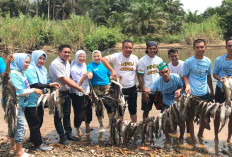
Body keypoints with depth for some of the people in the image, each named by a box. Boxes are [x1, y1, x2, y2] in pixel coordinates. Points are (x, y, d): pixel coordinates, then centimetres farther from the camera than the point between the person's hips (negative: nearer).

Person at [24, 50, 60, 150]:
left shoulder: (43, 69, 8)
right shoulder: (30, 69, -17)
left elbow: (45, 83, 10)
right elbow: (34, 85, -25)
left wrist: (53, 86, -8)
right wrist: (50, 85, -31)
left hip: (39, 100, 8)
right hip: (31, 101, -8)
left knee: (39, 121, 18)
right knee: (35, 122, 3)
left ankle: (33, 138, 38)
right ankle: (39, 144, 14)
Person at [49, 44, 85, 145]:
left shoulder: (67, 63, 9)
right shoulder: (55, 64, -19)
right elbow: (64, 80, -21)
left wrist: (78, 86, 1)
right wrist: (78, 88, -15)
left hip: (66, 92, 8)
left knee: (67, 114, 18)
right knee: (58, 116, 5)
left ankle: (69, 134, 32)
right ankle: (62, 137, 15)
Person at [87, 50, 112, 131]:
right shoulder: (90, 65, -1)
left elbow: (110, 74, 18)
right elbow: (90, 73, -21)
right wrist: (89, 74, -43)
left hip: (107, 87, 3)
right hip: (97, 89, -3)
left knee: (110, 105, 1)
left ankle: (111, 123, 22)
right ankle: (101, 125, 19)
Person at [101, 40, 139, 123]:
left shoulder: (135, 58, 3)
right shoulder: (117, 56, -10)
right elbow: (103, 59, -21)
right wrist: (112, 70, -28)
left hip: (132, 88, 3)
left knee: (133, 109, 13)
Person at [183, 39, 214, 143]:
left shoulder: (208, 61, 4)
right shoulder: (188, 62, -10)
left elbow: (208, 76, 13)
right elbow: (185, 76, -6)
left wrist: (212, 91, 18)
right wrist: (187, 86, -24)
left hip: (205, 93, 5)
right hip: (192, 94, -5)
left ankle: (200, 134, 39)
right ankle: (192, 138, 24)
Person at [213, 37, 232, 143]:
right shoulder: (219, 59, -6)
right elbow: (214, 74, 0)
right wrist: (220, 78, -20)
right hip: (221, 89, 0)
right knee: (217, 114, 10)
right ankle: (216, 137, 27)